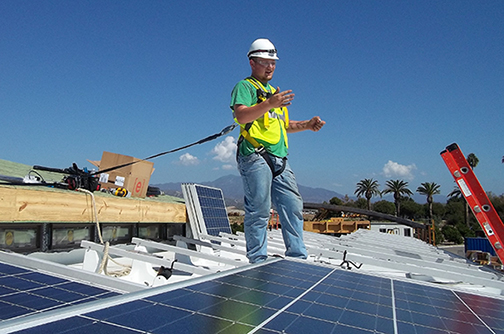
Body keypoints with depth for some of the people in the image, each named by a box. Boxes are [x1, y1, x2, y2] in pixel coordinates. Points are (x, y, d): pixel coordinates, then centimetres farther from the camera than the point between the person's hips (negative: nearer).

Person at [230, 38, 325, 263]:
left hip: (279, 159, 8)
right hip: (255, 156, -8)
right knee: (259, 210, -6)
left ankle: (298, 257, 13)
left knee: (293, 207, 5)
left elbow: (284, 125, 31)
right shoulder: (245, 87, 2)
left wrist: (307, 125, 14)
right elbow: (241, 116, -17)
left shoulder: (273, 92, 28)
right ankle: (258, 260, 5)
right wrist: (269, 104, -30)